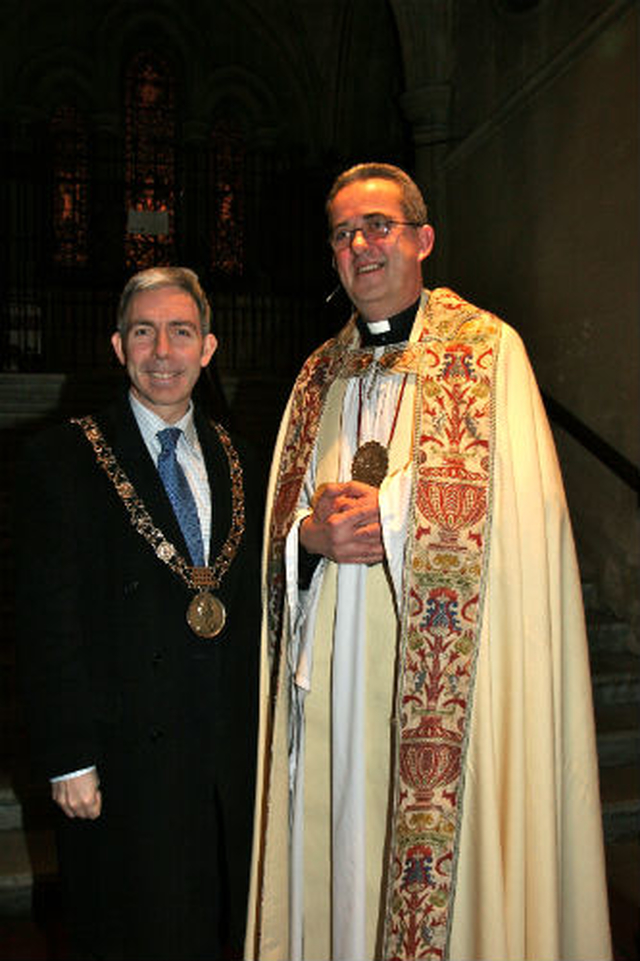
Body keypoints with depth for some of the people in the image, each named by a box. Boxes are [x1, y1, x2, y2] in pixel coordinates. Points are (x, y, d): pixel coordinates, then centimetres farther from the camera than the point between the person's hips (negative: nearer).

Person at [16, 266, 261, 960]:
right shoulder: (61, 459, -7)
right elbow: (48, 621, -10)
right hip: (125, 755, -4)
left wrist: (255, 731, 9)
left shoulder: (234, 460, 8)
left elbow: (248, 606, 11)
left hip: (231, 755, 5)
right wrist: (69, 759, -12)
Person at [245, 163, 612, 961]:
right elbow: (278, 521, 13)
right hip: (333, 670, 5)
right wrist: (313, 536, -9)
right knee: (336, 848, 12)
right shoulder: (320, 375, 14)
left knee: (439, 849, 3)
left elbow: (519, 511, -11)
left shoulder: (487, 350, -1)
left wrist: (386, 514, -14)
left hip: (442, 675, -4)